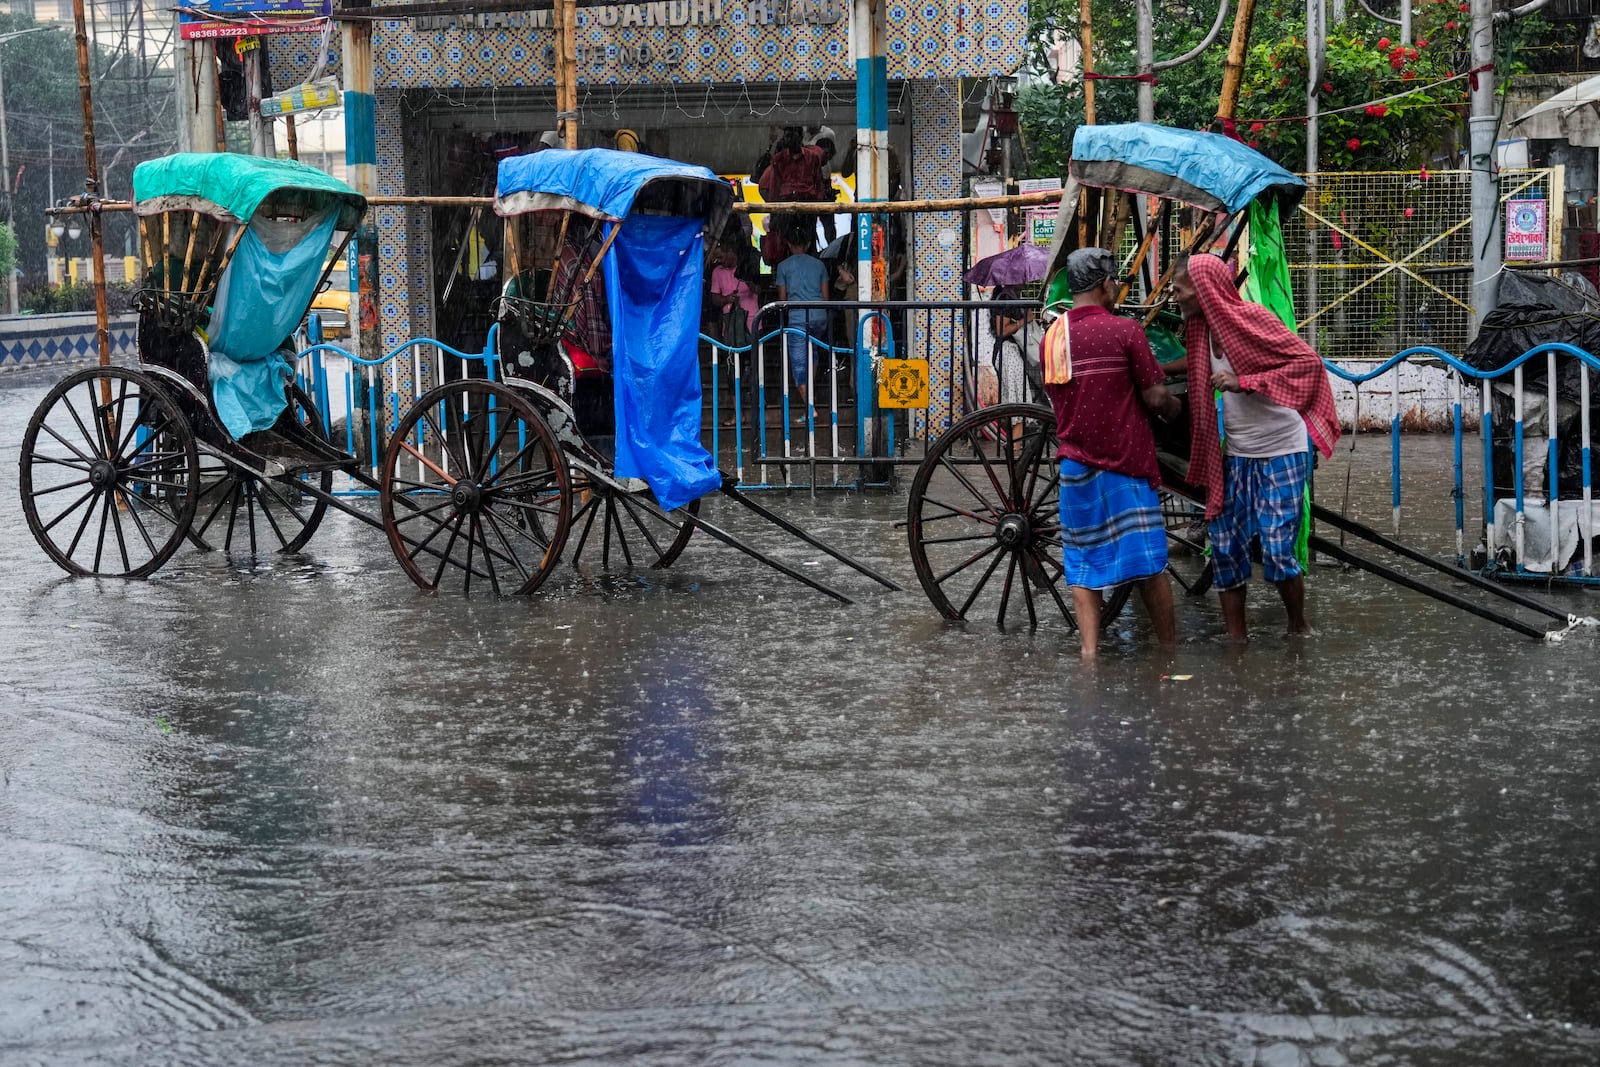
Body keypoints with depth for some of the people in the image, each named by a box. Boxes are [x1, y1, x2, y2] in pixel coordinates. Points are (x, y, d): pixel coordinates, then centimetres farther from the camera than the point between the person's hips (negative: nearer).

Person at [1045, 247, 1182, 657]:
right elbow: (1155, 398, -9)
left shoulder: (1052, 336, 5)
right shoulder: (1124, 331, -11)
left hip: (1075, 465, 4)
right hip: (1124, 462, -4)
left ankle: (1089, 652, 0)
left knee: (1084, 565, 10)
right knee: (1149, 565, 5)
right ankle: (1171, 652, 14)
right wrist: (1175, 406, 12)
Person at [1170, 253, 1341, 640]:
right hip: (1234, 455, 7)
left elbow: (1310, 362, -21)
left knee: (1278, 551, -7)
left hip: (1281, 453, -7)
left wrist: (1244, 382, -25)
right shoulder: (1201, 329, 4)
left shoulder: (1251, 318, -17)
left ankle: (1299, 629, 15)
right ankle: (1235, 637, 13)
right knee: (1224, 545, 2)